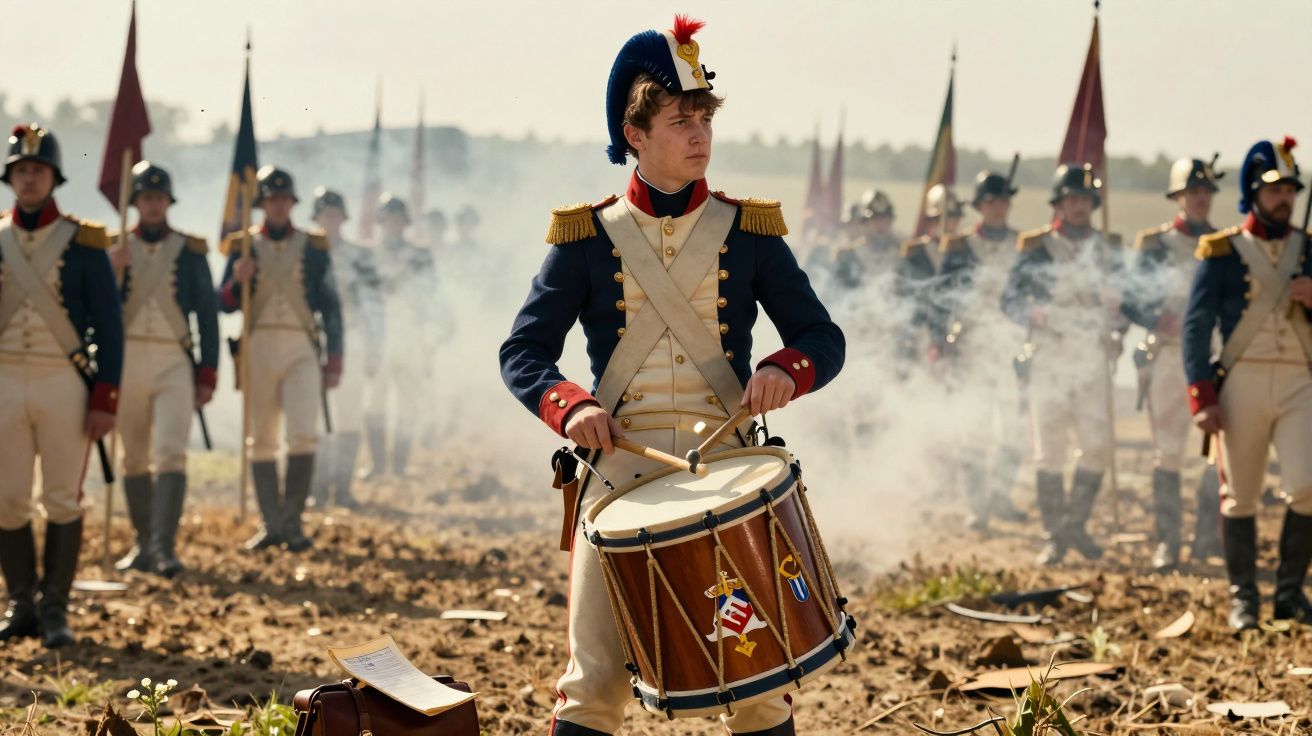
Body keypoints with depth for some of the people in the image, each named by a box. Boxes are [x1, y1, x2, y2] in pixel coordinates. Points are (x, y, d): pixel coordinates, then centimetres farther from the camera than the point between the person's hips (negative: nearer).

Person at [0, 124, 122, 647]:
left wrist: (106, 400, -7)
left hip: (64, 385, -2)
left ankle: (55, 609, 8)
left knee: (63, 501, 1)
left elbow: (109, 326, -1)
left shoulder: (84, 244, 0)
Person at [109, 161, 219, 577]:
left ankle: (164, 547, -19)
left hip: (174, 363, -2)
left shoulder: (190, 250, 6)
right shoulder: (114, 249, 7)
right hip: (126, 363, 2)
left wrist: (208, 375, 0)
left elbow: (208, 314, 6)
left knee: (170, 454, -15)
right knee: (134, 459, 8)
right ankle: (144, 544, 18)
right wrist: (112, 270, -16)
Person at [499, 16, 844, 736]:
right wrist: (570, 406, -21)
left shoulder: (748, 232, 7)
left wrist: (786, 370, -18)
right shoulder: (588, 237, 4)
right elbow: (523, 351, 0)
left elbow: (824, 338, 5)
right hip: (618, 477, -1)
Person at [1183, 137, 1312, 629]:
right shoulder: (1221, 252, 3)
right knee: (1239, 496, 3)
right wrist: (1202, 397, -9)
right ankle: (1243, 598, 14)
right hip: (1242, 383, -2)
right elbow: (1196, 325, 0)